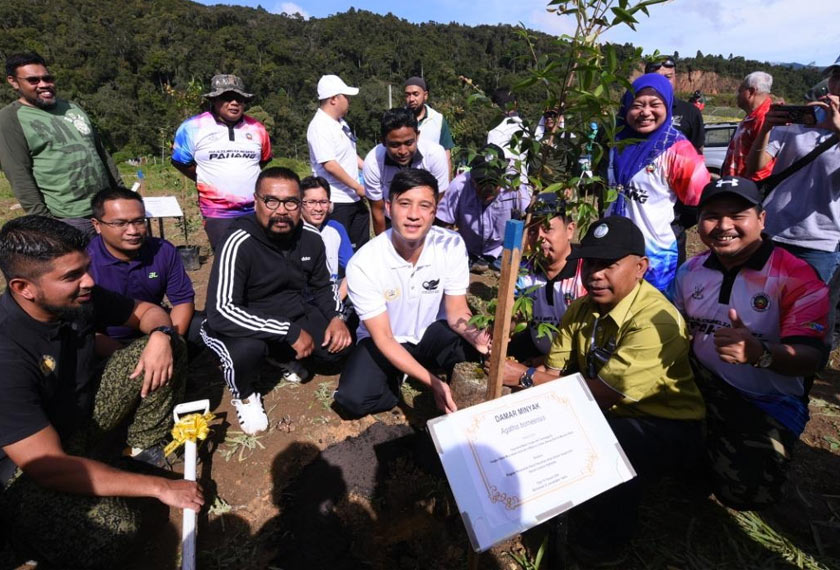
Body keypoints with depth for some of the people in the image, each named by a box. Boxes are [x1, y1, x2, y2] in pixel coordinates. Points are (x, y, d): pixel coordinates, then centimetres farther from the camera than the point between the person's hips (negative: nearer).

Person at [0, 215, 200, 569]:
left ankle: (144, 449, 3)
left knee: (164, 347, -8)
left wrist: (161, 335, -22)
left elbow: (147, 311, 4)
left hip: (87, 410, 7)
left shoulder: (81, 298, -15)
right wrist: (159, 487, -29)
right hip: (32, 463, -7)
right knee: (112, 526, -34)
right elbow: (48, 467, -33)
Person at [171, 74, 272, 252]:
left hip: (257, 211, 3)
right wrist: (206, 181, 10)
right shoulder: (193, 128, -4)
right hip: (218, 214, -2)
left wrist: (244, 175, 12)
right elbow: (180, 161, 8)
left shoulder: (257, 128, 4)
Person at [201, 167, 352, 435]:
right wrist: (290, 332, -33)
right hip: (245, 325, -5)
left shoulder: (311, 238, -9)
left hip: (294, 316, 6)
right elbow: (220, 312, -33)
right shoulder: (240, 244, -26)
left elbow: (322, 286, 8)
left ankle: (283, 357, 21)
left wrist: (335, 317, -12)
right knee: (247, 350, -36)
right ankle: (244, 394, 3)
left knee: (340, 346, -11)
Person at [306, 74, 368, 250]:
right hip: (335, 202, -9)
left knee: (362, 246, 17)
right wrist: (357, 186, -17)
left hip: (354, 198, 9)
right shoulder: (320, 127, -16)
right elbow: (329, 165, -23)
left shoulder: (341, 122, 13)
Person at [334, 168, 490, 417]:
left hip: (432, 331, 2)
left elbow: (456, 310, -9)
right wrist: (432, 382, -31)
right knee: (353, 398, -26)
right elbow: (384, 338, -21)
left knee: (484, 352, -28)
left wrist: (474, 334, -34)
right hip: (383, 340, -1)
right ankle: (396, 380, 6)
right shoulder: (363, 264, -26)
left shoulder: (452, 245, -19)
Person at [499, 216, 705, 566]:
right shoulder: (580, 309, -3)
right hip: (606, 414, 7)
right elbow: (553, 370, -7)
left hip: (666, 429, -6)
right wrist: (523, 374, -27)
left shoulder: (655, 321, -28)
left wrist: (526, 377, -29)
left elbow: (603, 392, -31)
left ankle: (600, 545, -2)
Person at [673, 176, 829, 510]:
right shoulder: (691, 270, 1)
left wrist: (759, 353, -46)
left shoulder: (796, 276, -15)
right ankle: (708, 446, 9)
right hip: (701, 383, 5)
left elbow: (812, 358, -24)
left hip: (768, 402, -4)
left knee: (744, 492, -20)